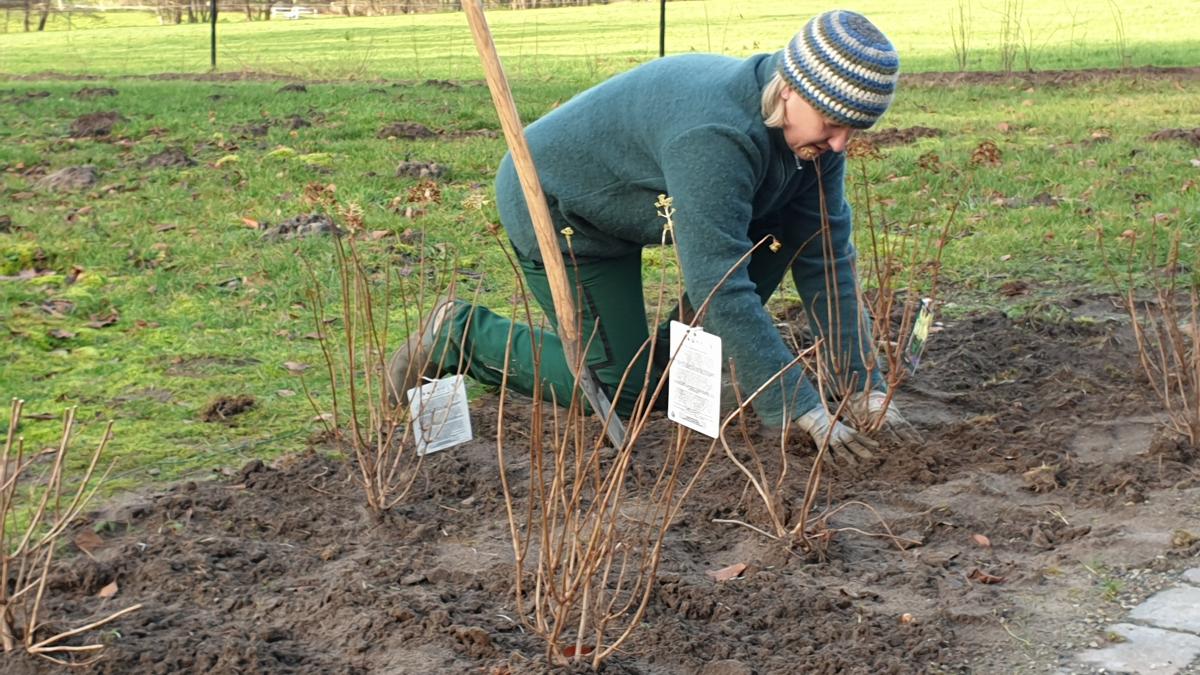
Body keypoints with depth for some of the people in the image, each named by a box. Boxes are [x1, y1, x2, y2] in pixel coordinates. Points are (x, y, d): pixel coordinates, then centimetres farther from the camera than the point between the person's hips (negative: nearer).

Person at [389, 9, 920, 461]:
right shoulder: (713, 136, -38)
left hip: (633, 211, 8)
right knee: (620, 392, -5)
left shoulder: (812, 131, -11)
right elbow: (722, 287, -39)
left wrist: (866, 385, -13)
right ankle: (461, 335, 8)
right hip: (554, 208, -8)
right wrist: (805, 410, -35)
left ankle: (670, 359, 8)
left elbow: (827, 258, -8)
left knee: (776, 233, -6)